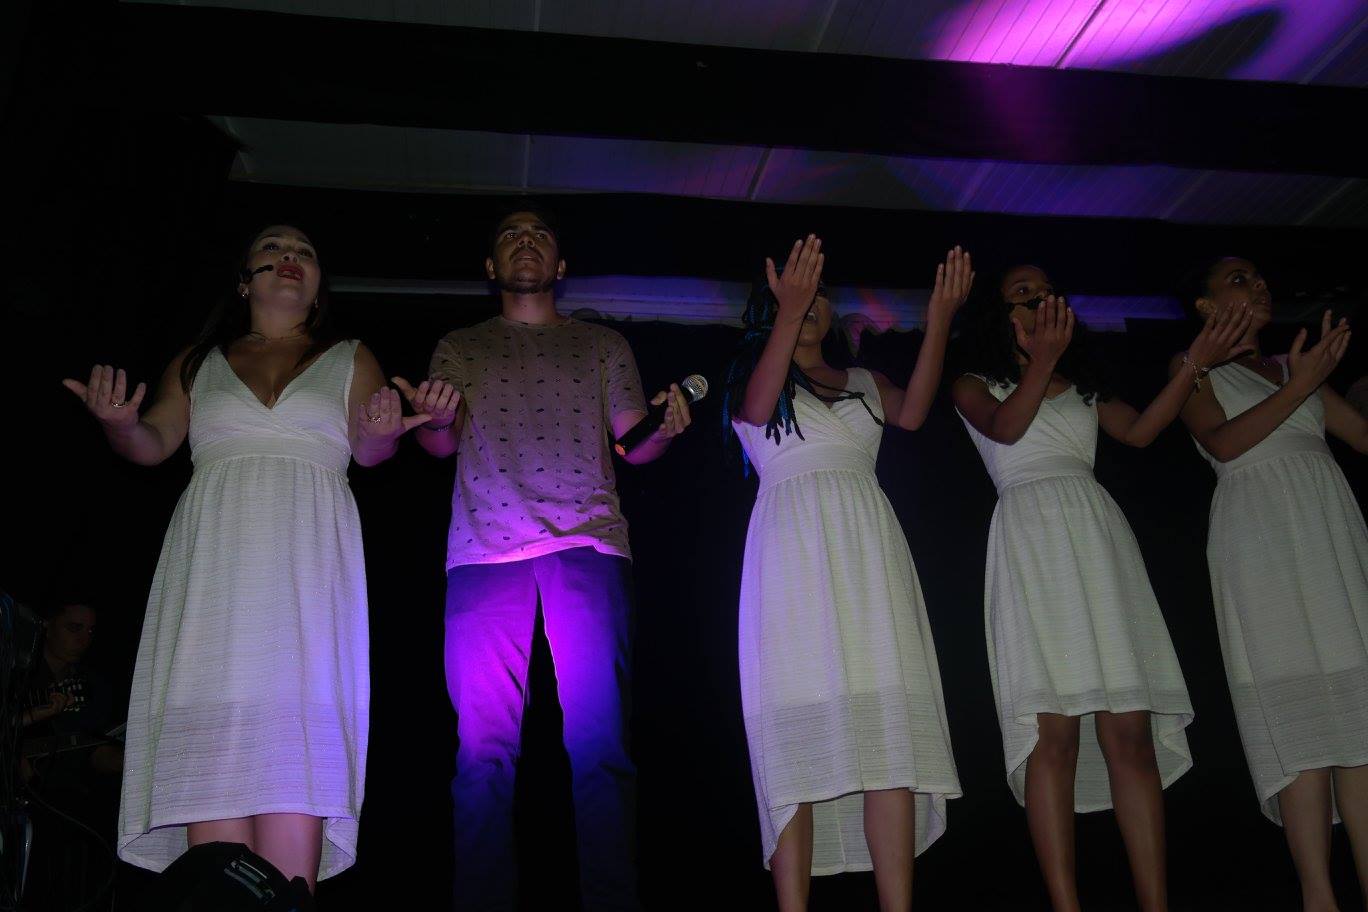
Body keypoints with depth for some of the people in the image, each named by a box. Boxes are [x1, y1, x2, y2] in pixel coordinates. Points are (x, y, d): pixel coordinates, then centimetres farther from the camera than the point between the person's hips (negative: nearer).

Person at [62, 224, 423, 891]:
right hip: (214, 554, 2)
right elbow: (153, 443, 13)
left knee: (296, 731, -16)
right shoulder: (198, 362, 23)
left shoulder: (350, 360, 20)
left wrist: (378, 436, -15)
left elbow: (369, 452, 8)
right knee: (210, 737, -11)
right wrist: (120, 423, -10)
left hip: (309, 558, -1)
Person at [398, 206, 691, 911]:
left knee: (597, 742, -8)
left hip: (586, 546, 0)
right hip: (484, 550, 1)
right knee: (484, 745, -5)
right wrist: (436, 420, -9)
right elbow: (441, 445, 15)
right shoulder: (458, 348, 25)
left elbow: (632, 444, 16)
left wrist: (664, 430, -7)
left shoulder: (604, 346, 23)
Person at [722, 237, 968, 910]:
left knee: (891, 730, -9)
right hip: (794, 545, -3)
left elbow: (911, 412, 2)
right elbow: (759, 408, -10)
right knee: (798, 732, -12)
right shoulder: (749, 379, 15)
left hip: (867, 543, 3)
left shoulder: (863, 382, 24)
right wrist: (789, 310, -23)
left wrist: (939, 318, -10)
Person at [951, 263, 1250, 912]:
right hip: (1032, 532, -4)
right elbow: (1006, 427, -6)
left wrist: (1195, 364, 0)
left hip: (1098, 532, 4)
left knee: (1131, 728, -6)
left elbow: (1139, 430, 10)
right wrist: (1042, 362, -20)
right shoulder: (975, 386, 16)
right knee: (1054, 728, -15)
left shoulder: (1081, 385, 27)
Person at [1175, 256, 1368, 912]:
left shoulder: (1295, 365, 24)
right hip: (1259, 529, -5)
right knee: (1297, 707, -12)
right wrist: (1299, 387, -11)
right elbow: (1223, 443, -7)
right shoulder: (1194, 366, 11)